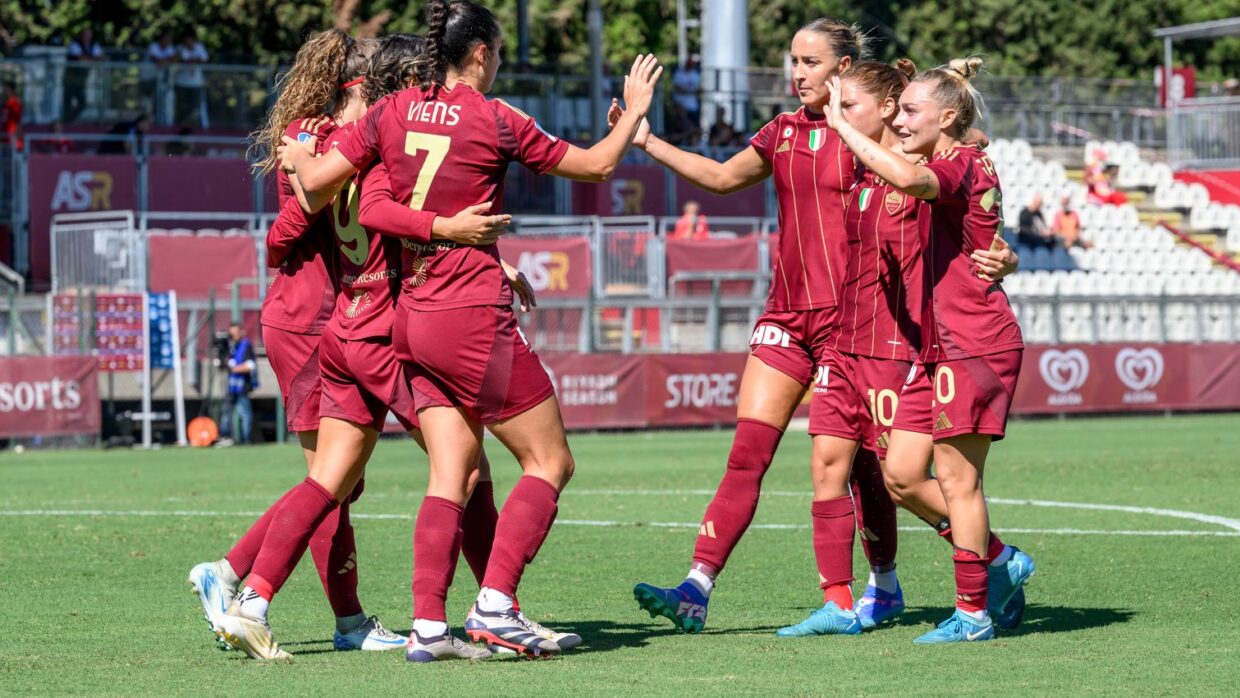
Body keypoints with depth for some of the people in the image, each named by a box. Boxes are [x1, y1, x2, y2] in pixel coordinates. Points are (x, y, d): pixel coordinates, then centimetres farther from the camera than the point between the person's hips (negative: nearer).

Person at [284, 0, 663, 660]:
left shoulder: (393, 112, 4)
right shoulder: (495, 121, -7)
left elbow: (317, 180, 4)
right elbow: (595, 165, 2)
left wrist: (294, 153, 26)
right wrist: (635, 110, 18)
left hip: (414, 319, 6)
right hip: (475, 316, -6)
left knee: (451, 474, 6)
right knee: (550, 461, 2)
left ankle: (428, 624, -6)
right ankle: (494, 604, -11)